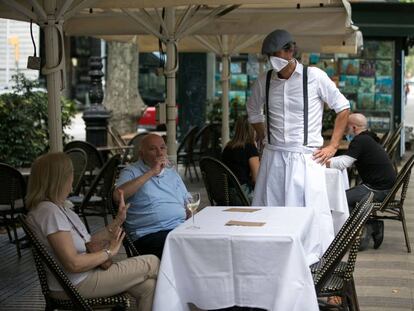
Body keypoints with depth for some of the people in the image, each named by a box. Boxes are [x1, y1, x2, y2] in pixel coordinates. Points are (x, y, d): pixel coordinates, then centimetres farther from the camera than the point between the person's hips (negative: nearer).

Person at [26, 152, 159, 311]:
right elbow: (73, 264, -25)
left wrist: (118, 221, 8)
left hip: (85, 275, 10)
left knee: (148, 286, -2)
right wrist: (109, 252, -12)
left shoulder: (58, 207, 11)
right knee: (152, 263, -3)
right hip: (75, 285, -10)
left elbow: (86, 242, 11)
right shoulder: (49, 212, -22)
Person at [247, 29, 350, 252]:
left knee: (314, 214, -6)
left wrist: (333, 146, -1)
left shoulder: (315, 77, -6)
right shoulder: (264, 81, 5)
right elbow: (253, 111, 25)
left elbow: (343, 108, 3)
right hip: (273, 156, 4)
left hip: (306, 158, -4)